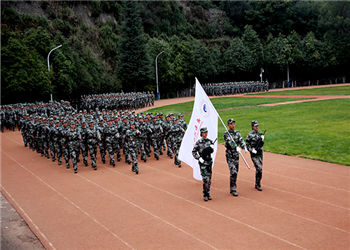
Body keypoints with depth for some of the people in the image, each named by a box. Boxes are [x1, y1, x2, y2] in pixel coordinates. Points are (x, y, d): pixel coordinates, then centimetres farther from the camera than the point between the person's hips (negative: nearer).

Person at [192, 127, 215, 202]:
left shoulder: (210, 141, 7)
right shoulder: (198, 142, -7)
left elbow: (211, 151, 8)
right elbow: (193, 152, -4)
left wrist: (211, 148, -14)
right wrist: (198, 158, -14)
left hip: (209, 161, 5)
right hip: (203, 162, -5)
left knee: (209, 179, 10)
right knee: (205, 179, -10)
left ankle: (208, 194, 22)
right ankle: (205, 195, 2)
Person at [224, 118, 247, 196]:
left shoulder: (237, 133, 9)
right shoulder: (226, 134, -8)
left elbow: (241, 141, -5)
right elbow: (230, 142, -25)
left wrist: (245, 147, -25)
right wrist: (236, 147, -42)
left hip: (236, 155, 6)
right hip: (230, 155, -6)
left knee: (235, 172, 10)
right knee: (233, 172, -14)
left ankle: (232, 188, 22)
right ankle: (233, 189, -8)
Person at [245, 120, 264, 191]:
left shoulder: (259, 134, 11)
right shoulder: (250, 135, -8)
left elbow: (261, 145, 16)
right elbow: (246, 144, -7)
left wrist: (262, 140, -2)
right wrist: (251, 150, -19)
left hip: (260, 153, 6)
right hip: (254, 154, -6)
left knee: (259, 169, 10)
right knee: (259, 168, -14)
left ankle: (257, 184, 23)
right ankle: (258, 185, -4)